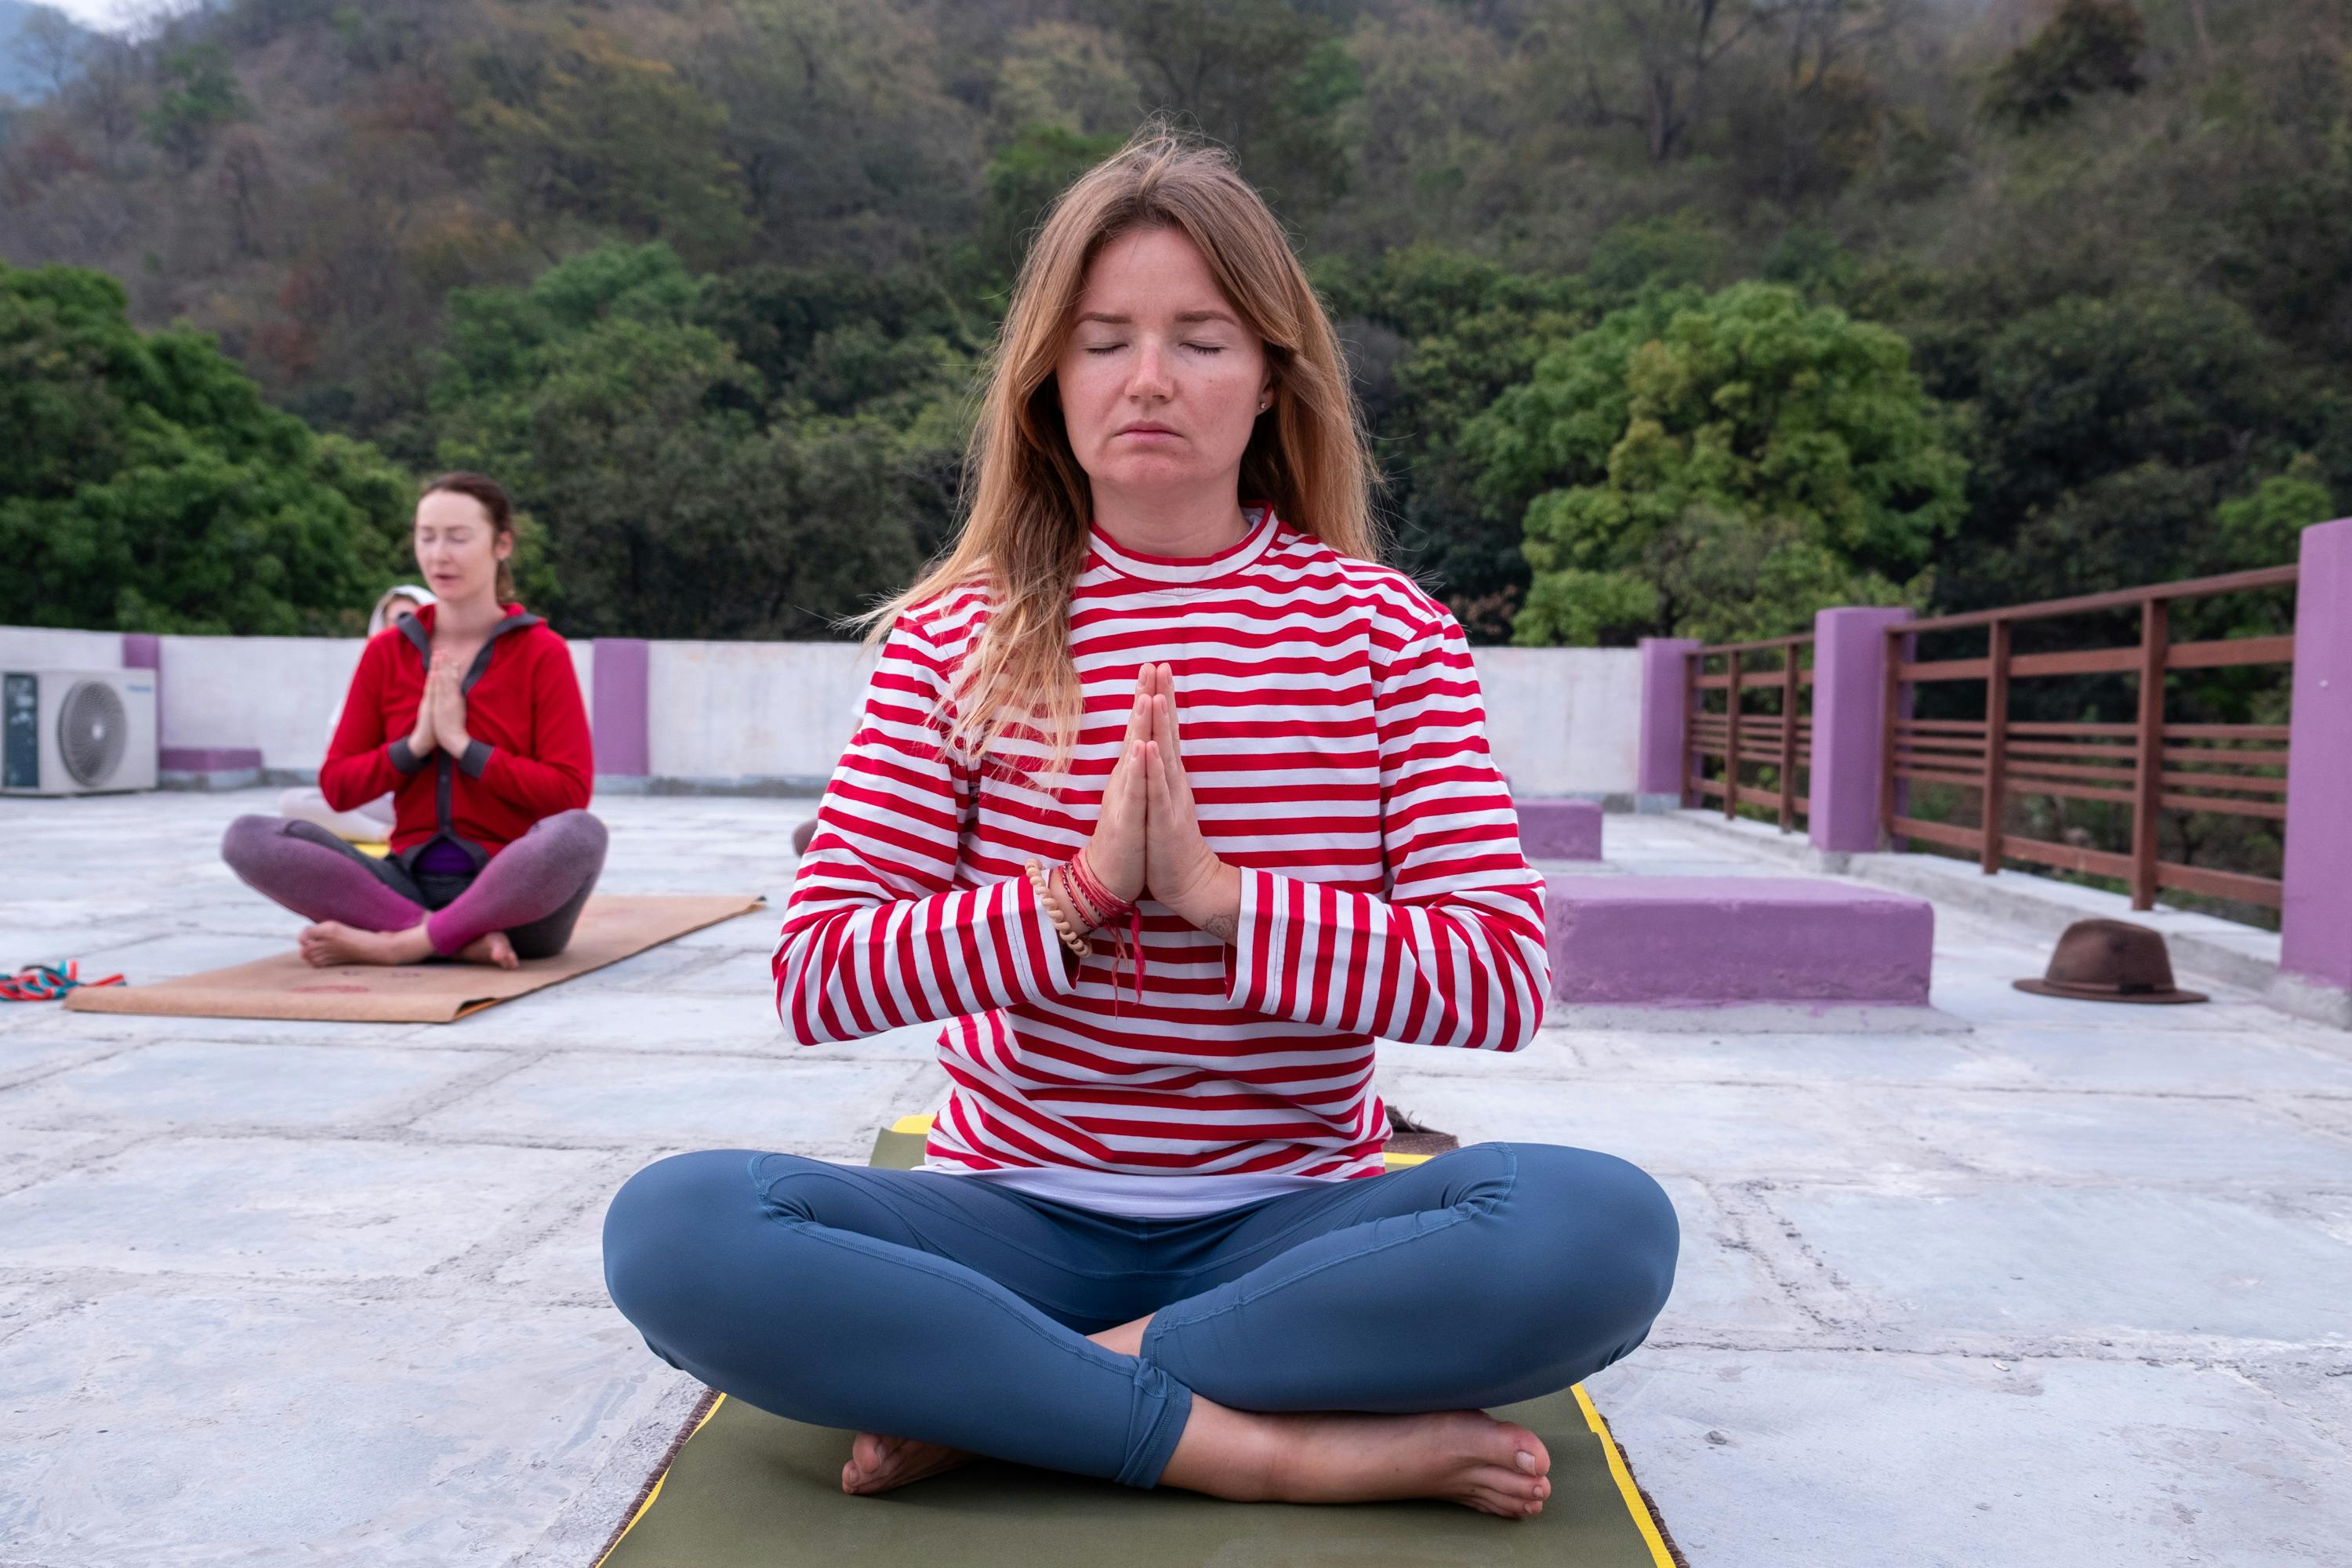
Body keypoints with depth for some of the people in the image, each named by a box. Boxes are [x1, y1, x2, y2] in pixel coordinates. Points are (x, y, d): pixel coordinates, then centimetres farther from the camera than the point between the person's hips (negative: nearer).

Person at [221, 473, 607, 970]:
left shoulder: (542, 652, 0)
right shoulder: (387, 651, 10)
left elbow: (570, 793, -8)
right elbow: (336, 787, 9)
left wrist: (463, 744, -12)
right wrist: (415, 745, -7)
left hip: (513, 892, -3)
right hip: (412, 884, 4)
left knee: (579, 834, -36)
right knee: (247, 837, -18)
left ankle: (401, 942, -24)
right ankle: (464, 941, -26)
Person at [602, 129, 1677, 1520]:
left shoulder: (1385, 629, 1)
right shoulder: (955, 636, 2)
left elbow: (1504, 981, -9)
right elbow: (818, 979, -6)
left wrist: (1216, 893, -21)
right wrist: (1086, 887, -19)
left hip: (1291, 1226, 0)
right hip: (1017, 1212, 1)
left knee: (1603, 1225, -29)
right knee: (676, 1226, -26)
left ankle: (994, 1393, -19)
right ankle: (1289, 1447, -23)